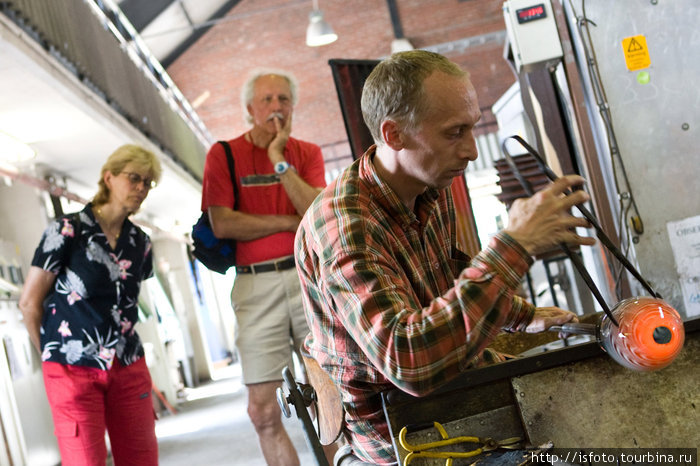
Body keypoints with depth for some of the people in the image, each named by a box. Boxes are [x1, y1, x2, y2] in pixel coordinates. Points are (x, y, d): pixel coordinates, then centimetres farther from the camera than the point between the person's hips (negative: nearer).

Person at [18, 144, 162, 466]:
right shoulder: (67, 231, -8)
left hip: (129, 368, 5)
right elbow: (29, 303, -3)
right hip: (74, 371, -5)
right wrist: (54, 353, 6)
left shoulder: (139, 242, 7)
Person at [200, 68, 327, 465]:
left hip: (308, 276, 1)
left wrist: (279, 160, -9)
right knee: (263, 410, 0)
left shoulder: (307, 153, 11)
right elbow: (223, 224, -8)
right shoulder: (224, 154, 6)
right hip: (256, 284, -1)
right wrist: (291, 222, -5)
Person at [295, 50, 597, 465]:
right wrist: (514, 246, -41)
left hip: (454, 378, 8)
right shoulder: (340, 224, -30)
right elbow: (410, 360, -44)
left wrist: (523, 316, 12)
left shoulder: (432, 189, -3)